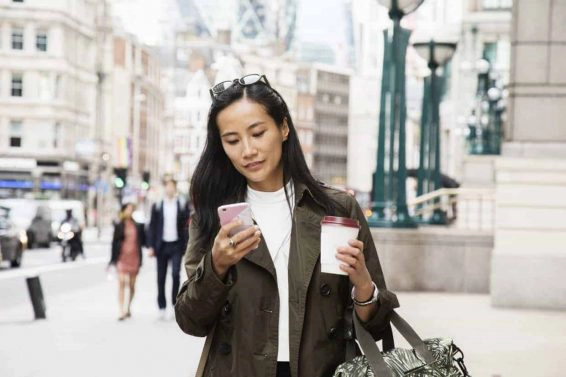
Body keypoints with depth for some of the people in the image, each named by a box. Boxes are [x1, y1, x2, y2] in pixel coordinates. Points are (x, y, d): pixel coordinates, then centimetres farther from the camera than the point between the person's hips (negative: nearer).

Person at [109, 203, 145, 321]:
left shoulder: (138, 226, 7)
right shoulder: (118, 226, 3)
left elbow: (143, 240, 11)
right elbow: (114, 243, 4)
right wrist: (112, 260, 2)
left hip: (134, 258, 2)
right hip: (122, 257, -2)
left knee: (132, 285, 10)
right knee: (121, 283, -13)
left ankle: (128, 308, 28)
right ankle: (122, 311, -17)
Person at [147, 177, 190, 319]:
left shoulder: (183, 205, 4)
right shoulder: (157, 206, 6)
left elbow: (187, 226, 3)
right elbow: (152, 227, 6)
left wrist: (187, 246, -4)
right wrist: (151, 246, -1)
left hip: (176, 245, -1)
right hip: (162, 245, 1)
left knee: (176, 273, -14)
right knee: (161, 278, 4)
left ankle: (175, 301, 2)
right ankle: (162, 307, 12)